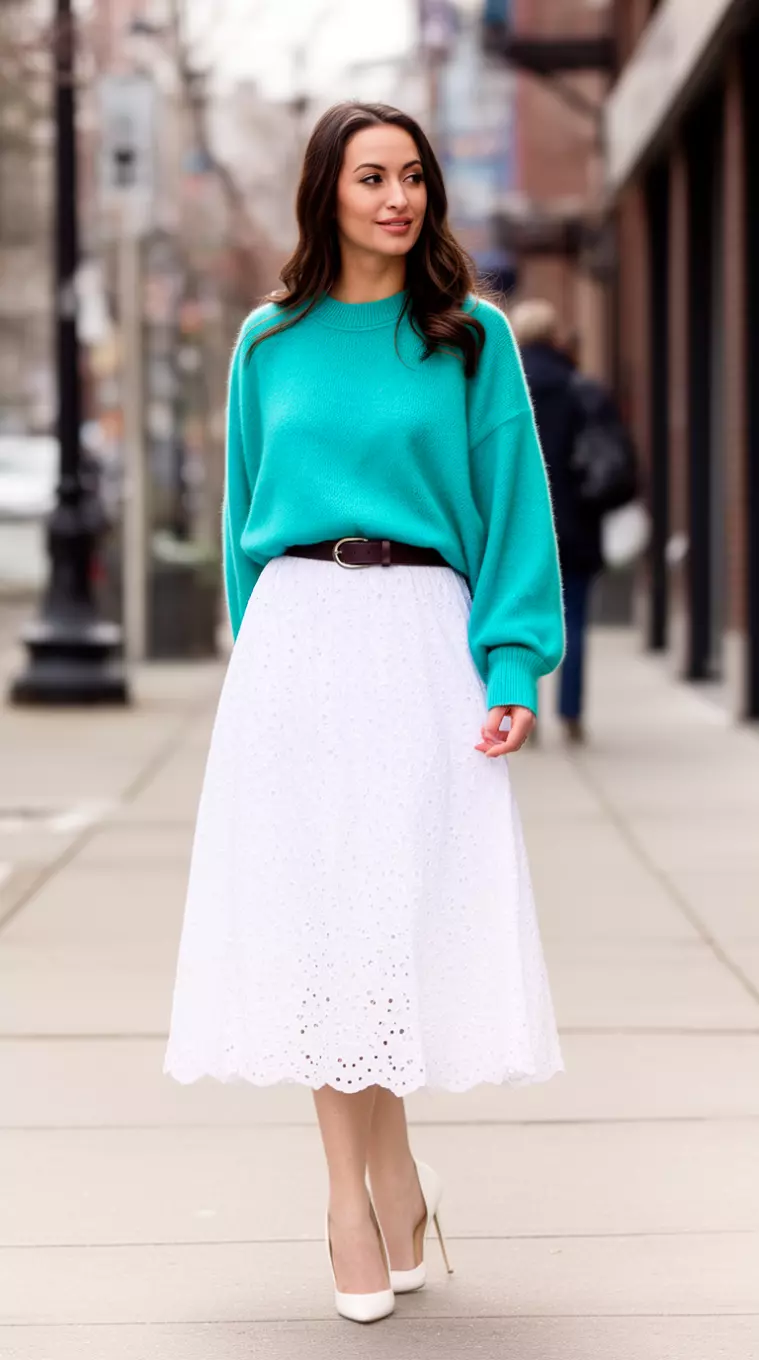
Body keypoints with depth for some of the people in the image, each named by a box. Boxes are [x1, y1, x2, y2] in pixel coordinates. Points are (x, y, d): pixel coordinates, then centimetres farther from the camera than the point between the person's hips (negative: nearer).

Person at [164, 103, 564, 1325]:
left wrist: (516, 664, -8)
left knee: (404, 895, -3)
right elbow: (245, 513, 16)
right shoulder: (270, 343, 10)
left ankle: (360, 1189, 11)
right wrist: (255, 645, 12)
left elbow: (512, 504, 1)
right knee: (311, 904, -1)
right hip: (295, 639, 2)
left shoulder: (472, 338, 4)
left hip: (419, 639, -2)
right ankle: (381, 1177, 8)